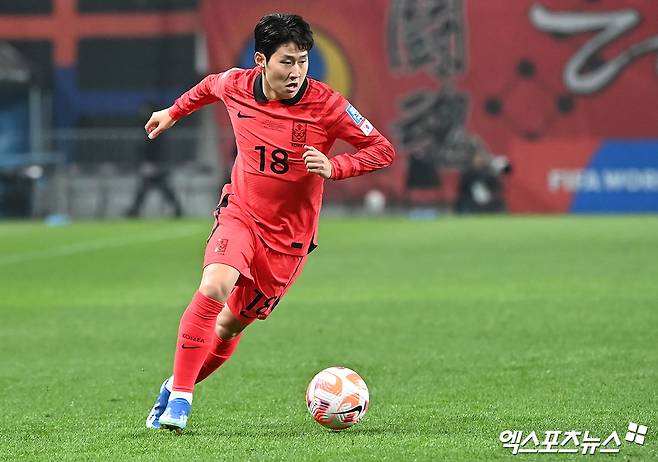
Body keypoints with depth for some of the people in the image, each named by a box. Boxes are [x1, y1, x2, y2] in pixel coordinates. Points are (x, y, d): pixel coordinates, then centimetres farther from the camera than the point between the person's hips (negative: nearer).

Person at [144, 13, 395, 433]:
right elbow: (210, 85, 18)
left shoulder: (326, 105, -17)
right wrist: (174, 113, 30)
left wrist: (332, 168, -28)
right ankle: (178, 397, -20)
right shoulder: (236, 86, -8)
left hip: (289, 236, 0)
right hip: (240, 214, 0)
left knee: (232, 324, 5)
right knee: (214, 289, -27)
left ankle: (178, 387, 29)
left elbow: (384, 150, -13)